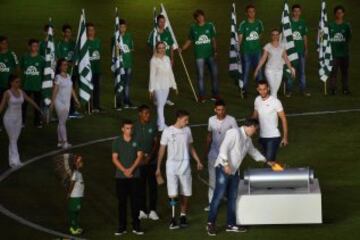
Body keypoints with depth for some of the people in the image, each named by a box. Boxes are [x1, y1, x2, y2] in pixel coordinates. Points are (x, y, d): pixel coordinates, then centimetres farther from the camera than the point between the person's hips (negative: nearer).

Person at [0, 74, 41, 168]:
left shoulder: (21, 92, 4)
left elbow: (30, 101, 9)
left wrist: (39, 110, 9)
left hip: (18, 119, 5)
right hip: (9, 119, -5)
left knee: (14, 140, 9)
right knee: (13, 140, -4)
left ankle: (12, 161, 14)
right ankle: (14, 160, -1)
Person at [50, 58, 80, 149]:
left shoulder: (68, 76, 8)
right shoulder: (58, 77, -11)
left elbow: (71, 89, 13)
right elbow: (55, 91, -15)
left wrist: (76, 99, 11)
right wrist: (52, 102, -18)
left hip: (67, 102, 7)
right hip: (60, 102, -7)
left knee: (62, 122, 11)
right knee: (62, 122, -5)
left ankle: (60, 141, 17)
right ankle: (64, 142, -5)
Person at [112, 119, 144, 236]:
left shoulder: (136, 141, 2)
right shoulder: (117, 142, 2)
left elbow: (139, 156, -2)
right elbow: (115, 158, -1)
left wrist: (131, 169, -12)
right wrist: (124, 170, -11)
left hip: (134, 175, 0)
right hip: (120, 176, 0)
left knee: (135, 201, 1)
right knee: (122, 202, 4)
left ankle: (136, 226, 7)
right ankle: (122, 227, 8)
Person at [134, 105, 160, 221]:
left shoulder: (153, 125, 0)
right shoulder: (135, 126, -4)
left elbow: (156, 143, 1)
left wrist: (150, 156, -11)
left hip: (151, 161, 1)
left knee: (153, 185, 4)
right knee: (140, 186, 5)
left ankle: (152, 210, 13)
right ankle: (142, 210, 15)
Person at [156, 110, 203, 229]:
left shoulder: (187, 130, 4)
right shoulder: (168, 131, -8)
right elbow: (162, 150, -2)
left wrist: (198, 161, 8)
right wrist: (158, 167, -2)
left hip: (185, 165, 4)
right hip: (172, 165, -4)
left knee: (185, 193, 6)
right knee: (173, 194, -8)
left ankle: (183, 216, 19)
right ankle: (173, 219, 0)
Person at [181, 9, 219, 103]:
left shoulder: (210, 25, 2)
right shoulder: (193, 27, 2)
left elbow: (213, 39, 7)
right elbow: (189, 40, 9)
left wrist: (215, 51, 2)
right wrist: (182, 49, -2)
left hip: (210, 54, 1)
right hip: (199, 55, -1)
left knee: (215, 73, -1)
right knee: (200, 76, 2)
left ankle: (216, 94, 11)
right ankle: (202, 96, 10)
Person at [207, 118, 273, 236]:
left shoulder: (248, 139, 15)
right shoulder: (234, 132, -13)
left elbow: (254, 151, 32)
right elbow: (224, 148, -21)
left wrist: (267, 162, 37)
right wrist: (226, 164, -27)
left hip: (234, 171, 9)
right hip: (223, 169, -9)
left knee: (232, 198, 9)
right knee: (218, 196, -9)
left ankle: (231, 224, 16)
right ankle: (211, 223, -3)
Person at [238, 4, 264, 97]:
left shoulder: (259, 23, 2)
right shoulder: (243, 24, -8)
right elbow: (240, 37, -10)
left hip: (257, 50, 3)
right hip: (246, 51, -3)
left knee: (259, 70, 7)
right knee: (246, 71, 4)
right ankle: (244, 90, 14)